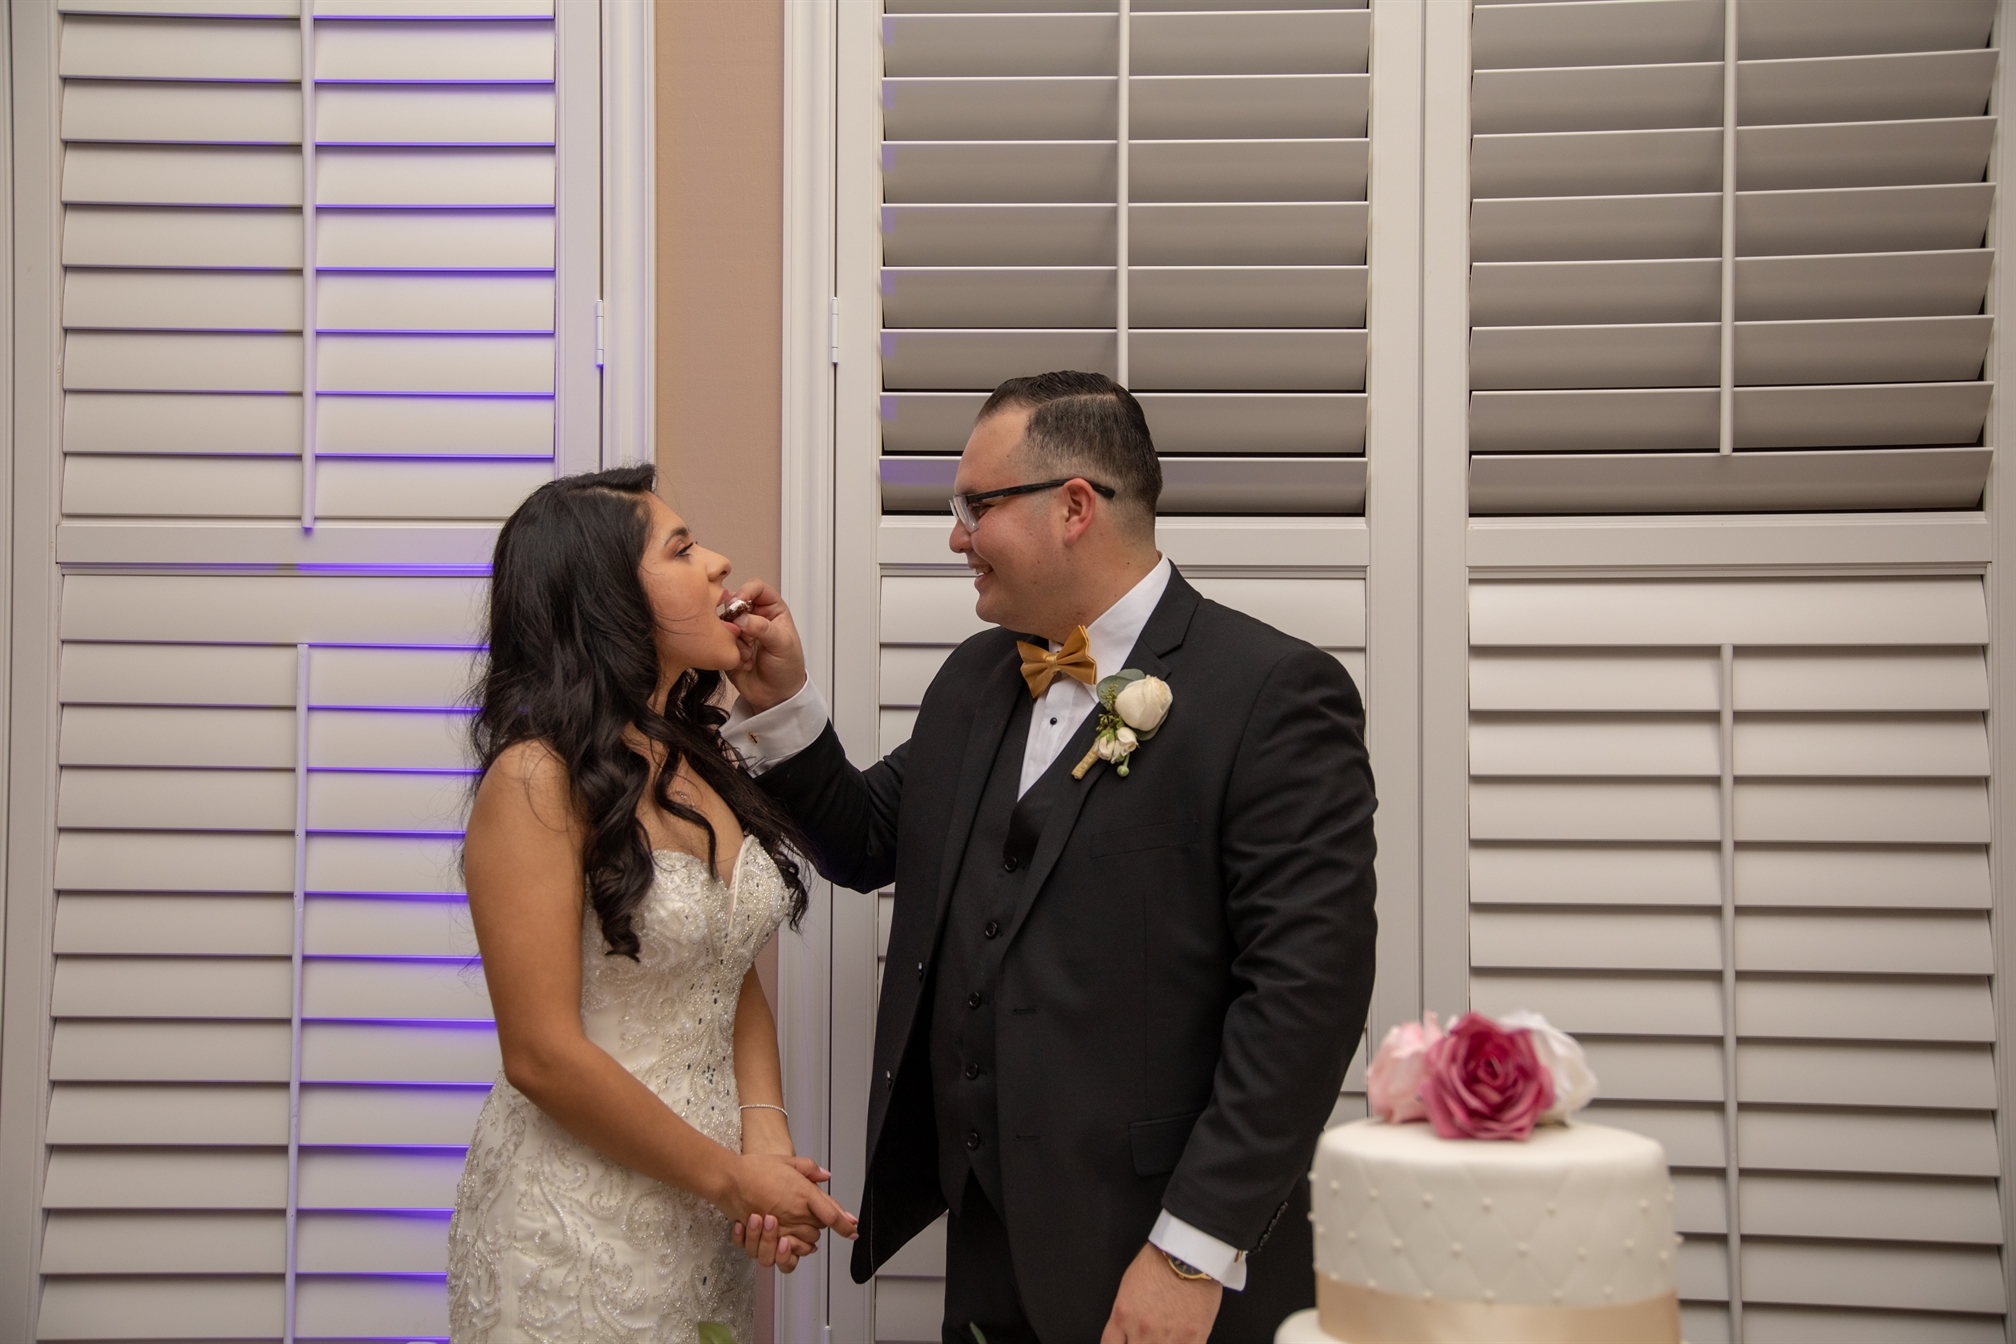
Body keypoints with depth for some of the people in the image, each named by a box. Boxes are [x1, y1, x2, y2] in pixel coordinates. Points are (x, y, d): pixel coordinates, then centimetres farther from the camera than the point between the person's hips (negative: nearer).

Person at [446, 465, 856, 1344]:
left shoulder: (701, 762, 7)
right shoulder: (538, 779, -16)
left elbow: (737, 983, 10)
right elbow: (543, 1057, -18)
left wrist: (766, 1141, -6)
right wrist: (729, 1176, -12)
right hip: (577, 1230, -7)